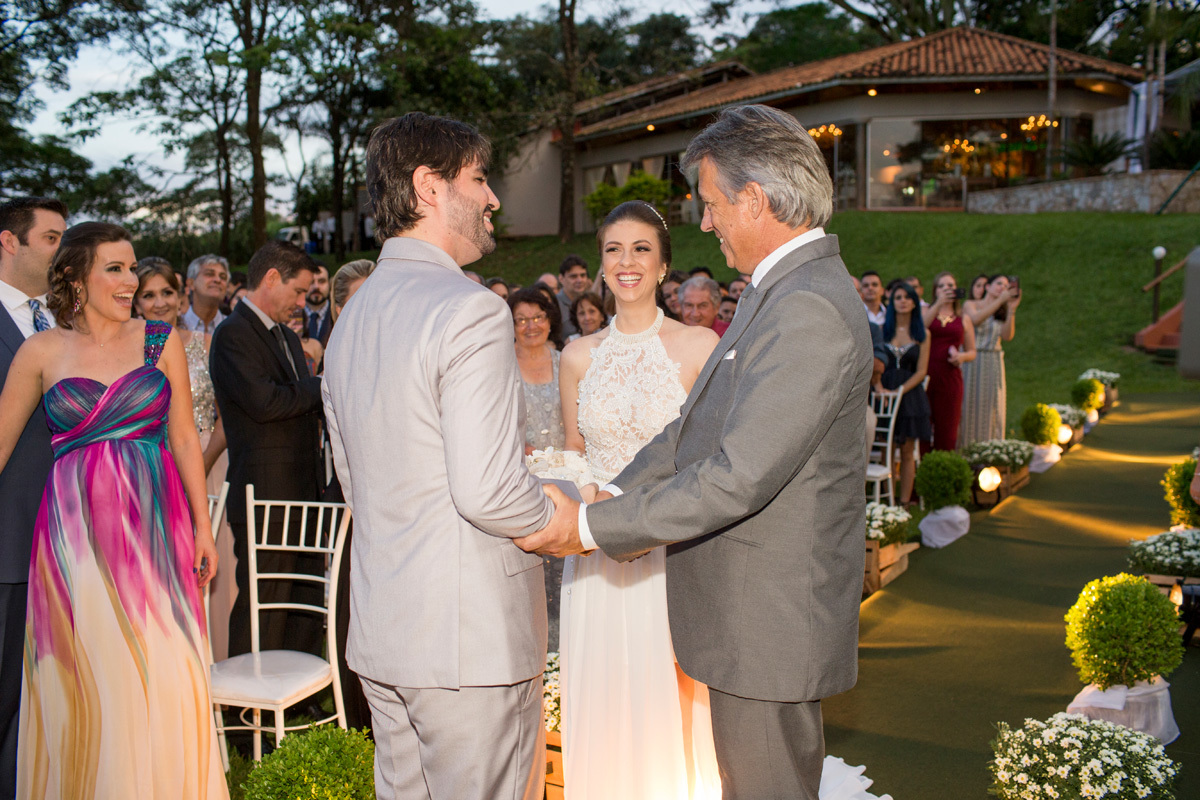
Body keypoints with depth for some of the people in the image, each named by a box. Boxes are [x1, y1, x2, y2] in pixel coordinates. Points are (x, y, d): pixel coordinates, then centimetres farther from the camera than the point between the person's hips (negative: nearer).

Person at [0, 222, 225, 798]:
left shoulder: (161, 342, 5)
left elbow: (184, 437, 5)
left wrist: (202, 527, 2)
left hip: (155, 523, 1)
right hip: (76, 529, 0)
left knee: (164, 675, 1)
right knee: (84, 680, 6)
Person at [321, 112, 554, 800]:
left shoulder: (352, 317, 10)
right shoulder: (471, 310, -17)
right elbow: (488, 492, -24)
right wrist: (563, 521, -5)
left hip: (380, 632, 8)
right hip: (471, 639, -8)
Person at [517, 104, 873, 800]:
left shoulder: (810, 309, -24)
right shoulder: (781, 290, 10)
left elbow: (739, 477, -28)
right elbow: (699, 424, 13)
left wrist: (594, 527, -20)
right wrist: (615, 497, 4)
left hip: (771, 622, -10)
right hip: (758, 610, 10)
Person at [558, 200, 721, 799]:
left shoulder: (699, 346, -3)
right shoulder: (578, 356, 7)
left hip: (676, 556, -3)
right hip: (597, 561, 3)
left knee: (672, 705, 4)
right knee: (601, 701, 9)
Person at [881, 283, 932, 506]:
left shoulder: (922, 334, 6)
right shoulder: (881, 329, 6)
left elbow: (921, 371, 1)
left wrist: (900, 390, -11)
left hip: (910, 394, 0)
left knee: (907, 452, 2)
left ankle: (904, 503, 7)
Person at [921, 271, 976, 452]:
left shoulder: (963, 320, 16)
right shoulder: (926, 313, 12)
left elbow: (972, 352, 17)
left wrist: (962, 356, -6)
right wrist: (938, 304, -16)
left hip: (950, 378, 2)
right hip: (926, 376, -1)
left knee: (947, 430, 1)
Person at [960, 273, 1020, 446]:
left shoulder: (1001, 313, 14)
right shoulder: (970, 304, 5)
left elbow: (1007, 336, -4)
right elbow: (976, 319, -18)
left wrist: (1011, 309, -12)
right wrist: (1000, 300, -19)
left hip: (993, 365, 4)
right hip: (972, 363, -4)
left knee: (992, 409, 2)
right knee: (970, 407, -4)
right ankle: (967, 450, 0)